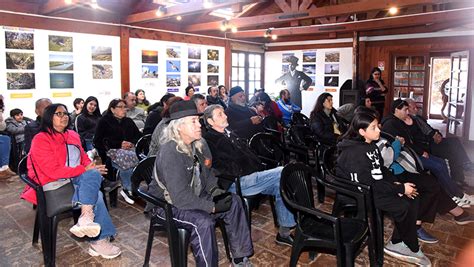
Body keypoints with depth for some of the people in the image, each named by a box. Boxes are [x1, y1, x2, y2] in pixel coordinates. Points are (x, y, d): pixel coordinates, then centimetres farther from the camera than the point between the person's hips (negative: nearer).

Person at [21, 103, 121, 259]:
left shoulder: (73, 135, 16)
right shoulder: (41, 140, -7)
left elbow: (84, 158, 17)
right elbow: (53, 171, -15)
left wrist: (92, 168, -7)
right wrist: (84, 169, -18)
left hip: (76, 180, 6)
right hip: (54, 185, -6)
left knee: (93, 174, -28)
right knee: (95, 194, -26)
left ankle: (86, 218, -36)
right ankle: (99, 240, -22)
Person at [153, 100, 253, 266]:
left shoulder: (194, 146, 2)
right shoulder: (170, 153, -28)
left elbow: (206, 173, 15)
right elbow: (180, 197, -32)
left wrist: (216, 191, -4)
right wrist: (213, 206, -25)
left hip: (194, 197, 9)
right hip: (170, 205, -9)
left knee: (234, 201, -1)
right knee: (203, 221, -34)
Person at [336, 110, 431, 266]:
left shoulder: (371, 145, 6)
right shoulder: (355, 153, -24)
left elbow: (381, 169, 14)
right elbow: (369, 184, -25)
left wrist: (396, 183, -4)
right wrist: (400, 189, -19)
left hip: (373, 186, 10)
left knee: (413, 198, -2)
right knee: (402, 206, -18)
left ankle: (398, 243, 4)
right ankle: (412, 249, 6)